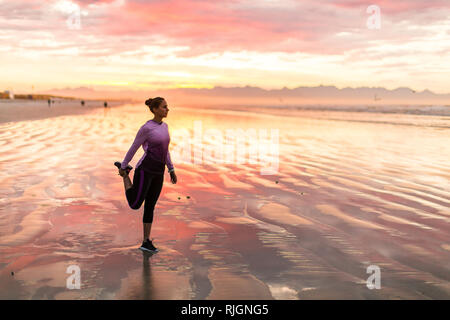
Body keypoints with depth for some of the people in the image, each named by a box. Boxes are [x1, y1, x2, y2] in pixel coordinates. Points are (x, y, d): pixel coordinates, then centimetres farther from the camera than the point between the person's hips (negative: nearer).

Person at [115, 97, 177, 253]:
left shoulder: (164, 126, 10)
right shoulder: (146, 127, -13)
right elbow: (133, 148, -6)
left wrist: (171, 170, 15)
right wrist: (123, 167, 2)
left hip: (158, 172, 7)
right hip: (145, 169, -7)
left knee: (150, 206, 9)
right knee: (135, 205, 0)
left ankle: (146, 242, 16)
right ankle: (125, 172, 19)